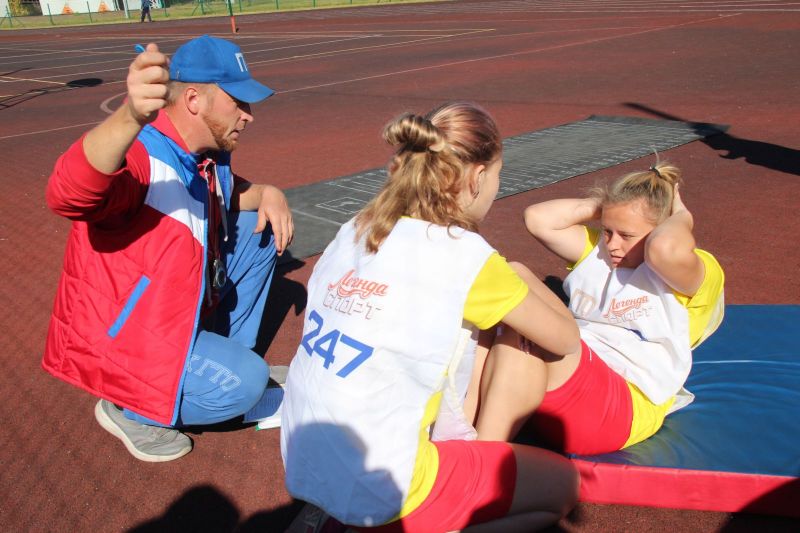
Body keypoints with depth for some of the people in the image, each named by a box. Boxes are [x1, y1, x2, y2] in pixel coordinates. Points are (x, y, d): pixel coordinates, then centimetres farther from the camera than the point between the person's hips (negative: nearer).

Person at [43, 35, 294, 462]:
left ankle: (226, 354, 17)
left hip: (179, 310, 9)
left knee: (260, 228, 7)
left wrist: (266, 194, -4)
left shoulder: (209, 156, -1)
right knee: (245, 381, -24)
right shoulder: (139, 155, -28)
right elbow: (68, 197, -49)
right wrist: (132, 116, -67)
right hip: (114, 339, -9)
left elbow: (231, 194, 20)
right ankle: (128, 410, 2)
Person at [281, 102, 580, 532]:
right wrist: (520, 277, 18)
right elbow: (566, 340, -1)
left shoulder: (353, 232, 2)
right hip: (381, 493, -6)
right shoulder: (465, 256, -15)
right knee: (563, 483, 14)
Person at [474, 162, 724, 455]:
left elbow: (665, 247, -23)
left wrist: (682, 216, -2)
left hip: (626, 409, -6)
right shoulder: (596, 250, 22)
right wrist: (599, 204, 14)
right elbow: (537, 218, 11)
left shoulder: (698, 274, 2)